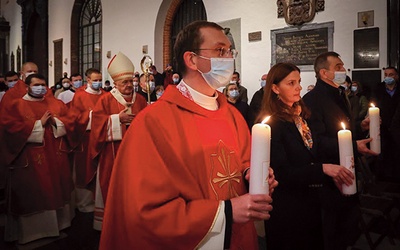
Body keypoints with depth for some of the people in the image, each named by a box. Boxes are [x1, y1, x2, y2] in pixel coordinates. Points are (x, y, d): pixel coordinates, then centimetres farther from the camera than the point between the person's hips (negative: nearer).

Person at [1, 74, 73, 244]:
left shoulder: (55, 103, 11)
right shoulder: (16, 106, -2)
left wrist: (56, 121, -12)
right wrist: (39, 124, -16)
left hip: (55, 157, 4)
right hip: (30, 159, -4)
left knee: (55, 189, 13)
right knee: (32, 194, 3)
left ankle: (56, 222, 30)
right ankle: (31, 228, 16)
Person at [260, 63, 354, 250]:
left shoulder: (300, 116, 5)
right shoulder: (271, 123, -20)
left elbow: (310, 156, 12)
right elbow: (281, 173, -22)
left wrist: (333, 173, -2)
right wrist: (322, 169, -26)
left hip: (309, 201, 8)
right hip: (286, 207, -8)